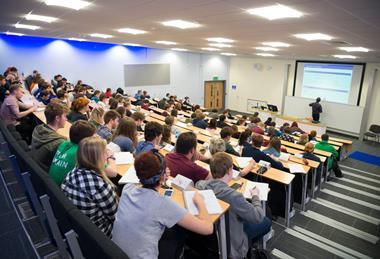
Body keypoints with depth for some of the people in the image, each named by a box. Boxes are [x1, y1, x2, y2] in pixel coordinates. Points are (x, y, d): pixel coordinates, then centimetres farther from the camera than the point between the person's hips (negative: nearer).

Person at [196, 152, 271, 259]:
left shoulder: (199, 185, -18)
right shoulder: (234, 196, -37)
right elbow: (259, 217, -21)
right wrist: (255, 196, -5)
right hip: (229, 247, -6)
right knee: (266, 221, 13)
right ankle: (249, 243, 34)